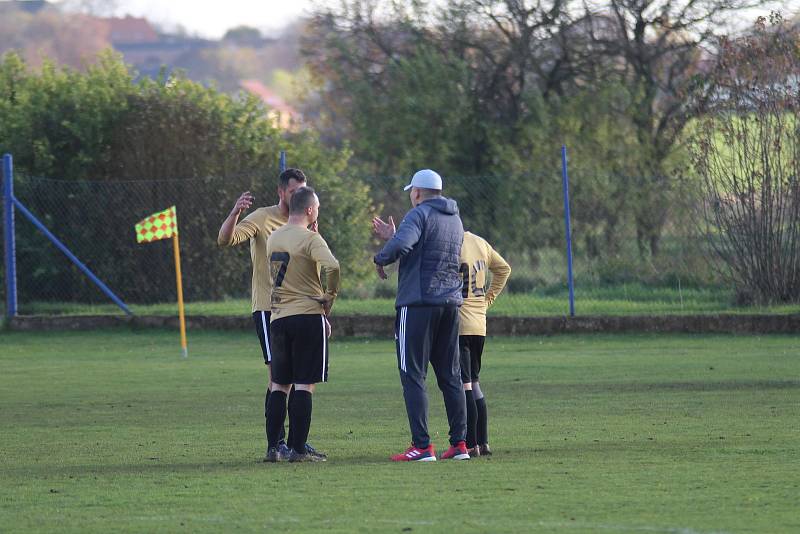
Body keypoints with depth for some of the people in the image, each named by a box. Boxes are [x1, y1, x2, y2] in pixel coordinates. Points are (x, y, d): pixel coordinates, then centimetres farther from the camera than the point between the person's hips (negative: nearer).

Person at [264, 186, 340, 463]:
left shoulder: (273, 238, 12)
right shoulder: (310, 239, -10)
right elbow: (332, 266, -25)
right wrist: (330, 297, -11)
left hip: (278, 316, 6)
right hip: (308, 316, -6)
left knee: (279, 385, 11)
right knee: (304, 385, -3)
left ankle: (272, 447, 8)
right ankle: (297, 449, -5)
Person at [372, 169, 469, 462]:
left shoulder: (419, 214, -9)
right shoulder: (455, 220, 17)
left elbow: (401, 245, -26)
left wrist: (380, 259, -7)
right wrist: (393, 236, 29)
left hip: (419, 303, -7)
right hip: (450, 304, 7)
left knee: (413, 376, -5)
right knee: (450, 376, 12)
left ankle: (422, 446, -12)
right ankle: (459, 443, 10)